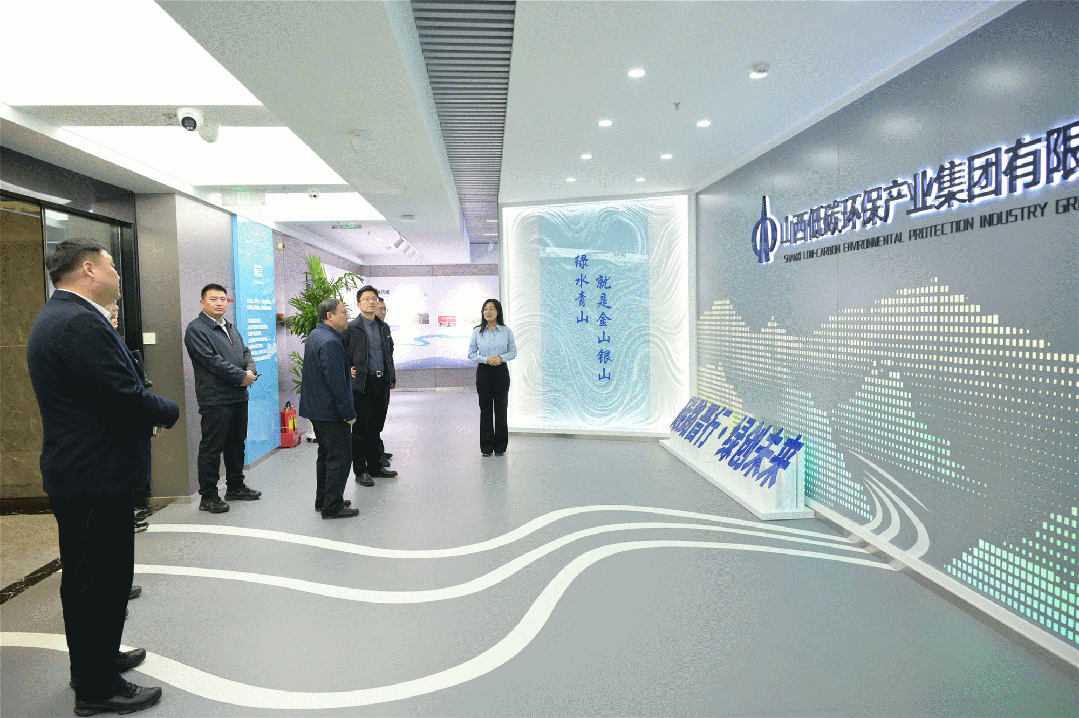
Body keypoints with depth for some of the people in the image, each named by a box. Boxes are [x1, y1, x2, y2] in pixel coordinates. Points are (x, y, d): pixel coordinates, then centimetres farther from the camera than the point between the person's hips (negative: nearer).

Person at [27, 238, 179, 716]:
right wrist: (168, 413, -8)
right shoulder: (81, 323, -22)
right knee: (100, 581, 2)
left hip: (76, 473, 11)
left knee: (90, 577, 23)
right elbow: (126, 397, -26)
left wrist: (145, 420, 5)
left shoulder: (58, 317, 13)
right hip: (96, 477, -11)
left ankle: (97, 659, 40)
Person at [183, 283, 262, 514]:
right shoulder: (196, 329, -9)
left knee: (237, 444, 16)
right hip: (215, 398, -8)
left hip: (239, 396, 8)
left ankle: (235, 487, 29)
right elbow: (211, 360, -17)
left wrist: (251, 370, -4)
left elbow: (245, 352, 18)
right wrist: (242, 376, -15)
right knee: (211, 449, -2)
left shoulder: (231, 327, 18)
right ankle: (208, 497, 6)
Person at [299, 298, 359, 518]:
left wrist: (348, 371, 12)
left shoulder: (314, 335, 12)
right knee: (340, 457, -3)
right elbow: (336, 383, -23)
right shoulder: (330, 342, -22)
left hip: (316, 408, 11)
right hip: (330, 411, -11)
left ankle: (323, 500, 28)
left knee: (326, 454, 19)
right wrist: (349, 413, -18)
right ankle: (332, 507, 3)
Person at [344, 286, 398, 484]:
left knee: (376, 427, 15)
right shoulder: (351, 327, -7)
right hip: (363, 384, -6)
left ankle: (376, 466, 25)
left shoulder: (383, 326, 12)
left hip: (382, 382, 6)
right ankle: (360, 471, 11)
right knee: (361, 429, 1)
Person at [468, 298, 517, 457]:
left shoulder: (506, 331, 2)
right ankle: (486, 447, 11)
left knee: (501, 408, 2)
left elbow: (513, 352, 6)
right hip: (484, 371, 0)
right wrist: (486, 359, -13)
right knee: (485, 408, 3)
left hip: (501, 371, 0)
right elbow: (471, 354, 3)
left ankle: (500, 446, 12)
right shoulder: (477, 331, 2)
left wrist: (501, 358, -13)